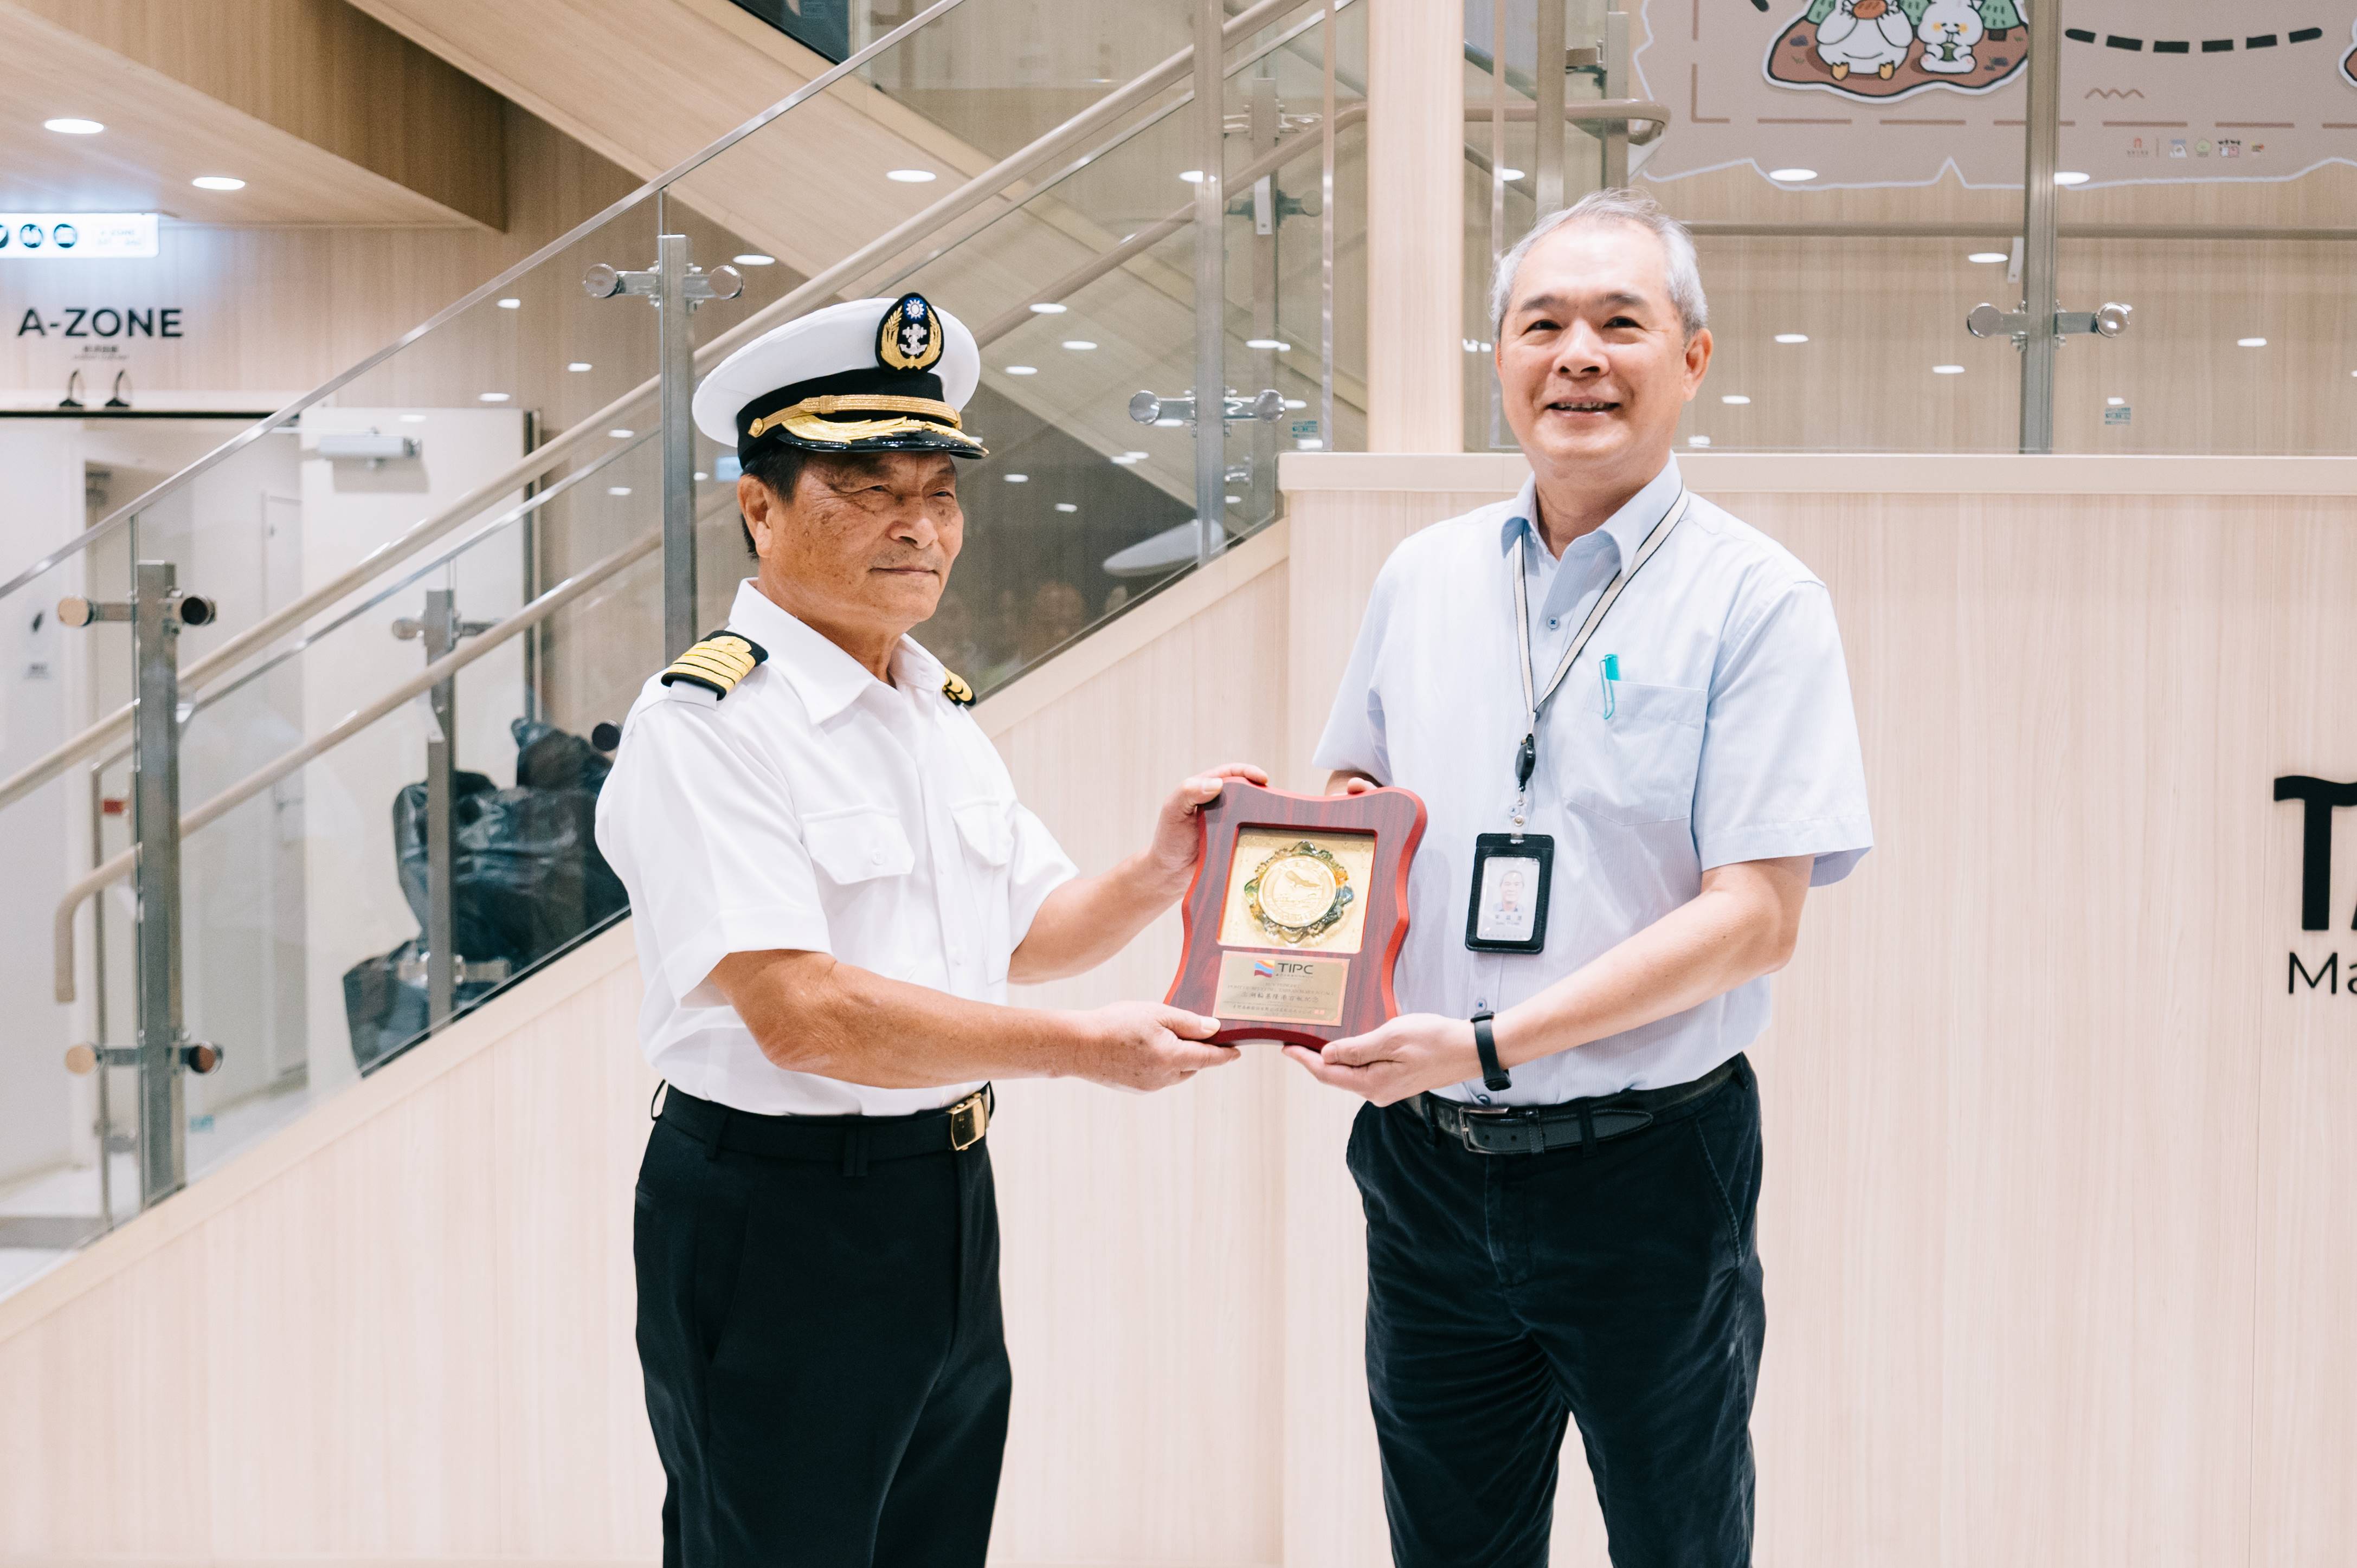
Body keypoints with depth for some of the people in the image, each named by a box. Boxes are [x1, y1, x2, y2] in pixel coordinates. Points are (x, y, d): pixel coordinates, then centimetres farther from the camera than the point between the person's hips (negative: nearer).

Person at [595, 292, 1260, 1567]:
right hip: (776, 1222, -8)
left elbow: (1025, 932, 17)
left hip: (952, 1206, 8)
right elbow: (802, 1013, -26)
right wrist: (1082, 1048, -23)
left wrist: (1157, 874, -4)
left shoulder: (941, 710, 10)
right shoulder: (705, 726, -17)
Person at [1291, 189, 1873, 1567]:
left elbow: (1756, 918, -16)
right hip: (1427, 1166, 4)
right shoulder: (1422, 578, 7)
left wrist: (1489, 1042, -23)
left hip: (1646, 1172, -4)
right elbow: (1353, 794, 21)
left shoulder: (1759, 601, -9)